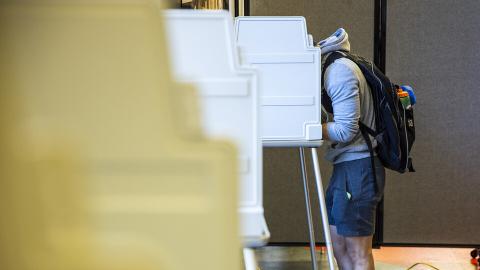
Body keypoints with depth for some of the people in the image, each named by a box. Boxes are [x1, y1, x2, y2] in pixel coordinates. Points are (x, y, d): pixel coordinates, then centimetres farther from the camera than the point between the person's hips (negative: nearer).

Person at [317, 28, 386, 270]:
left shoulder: (339, 70, -14)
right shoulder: (339, 68, 17)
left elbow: (346, 130, -19)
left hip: (357, 167, -10)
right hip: (348, 166, 10)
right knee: (339, 246, 15)